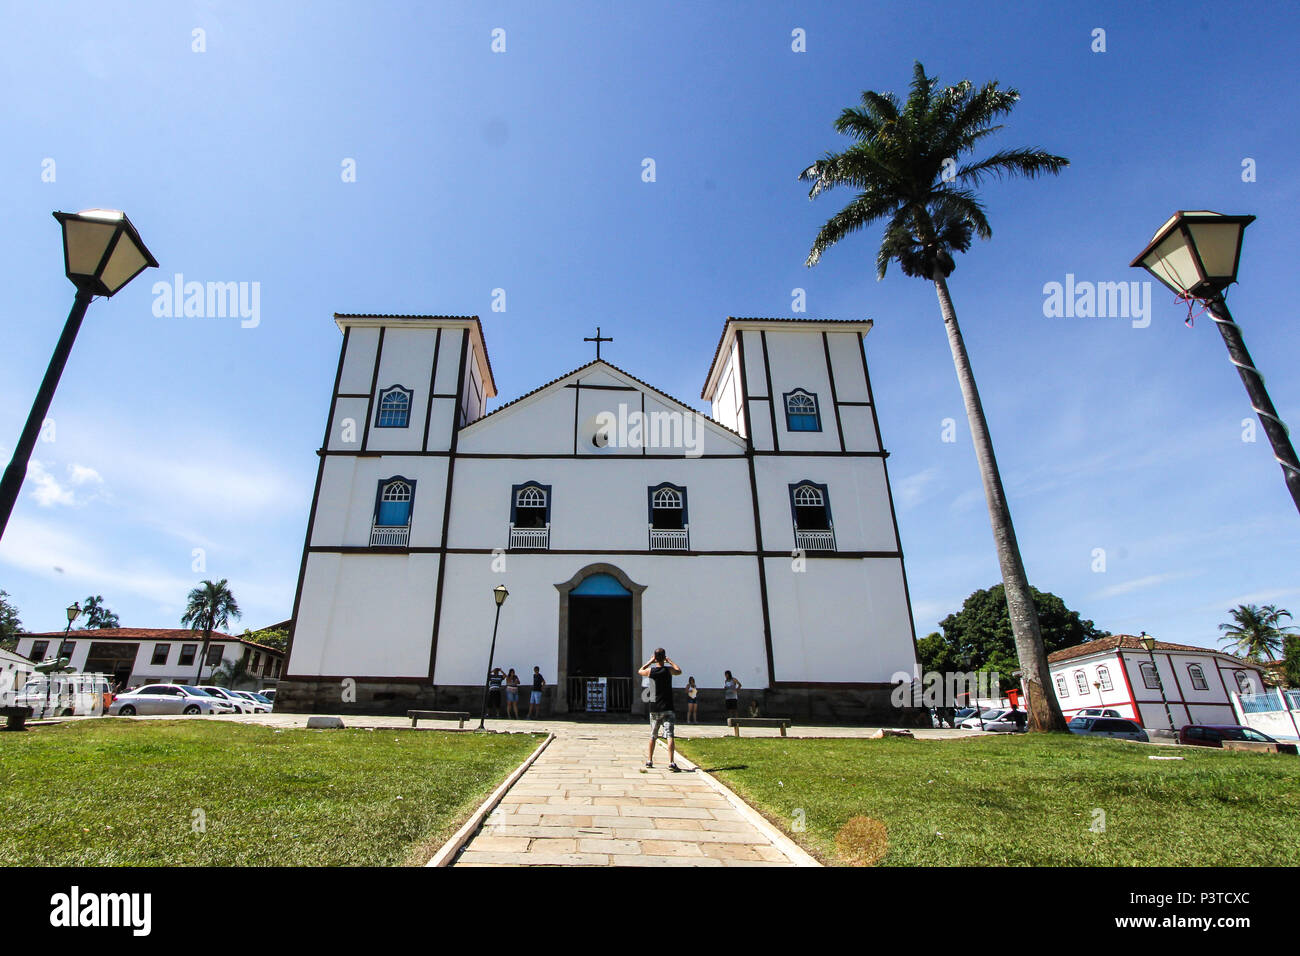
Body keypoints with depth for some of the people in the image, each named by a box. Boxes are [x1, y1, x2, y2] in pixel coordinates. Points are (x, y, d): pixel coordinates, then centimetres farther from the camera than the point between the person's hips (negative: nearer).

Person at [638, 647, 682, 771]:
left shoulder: (650, 671, -4)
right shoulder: (668, 669, -7)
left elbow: (640, 671, 20)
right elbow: (679, 671, 16)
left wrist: (650, 661, 24)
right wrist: (670, 661, 25)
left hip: (654, 708, 3)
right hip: (667, 708, -3)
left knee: (653, 736, 17)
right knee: (670, 736, -6)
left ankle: (649, 760, 26)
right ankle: (671, 762, -17)